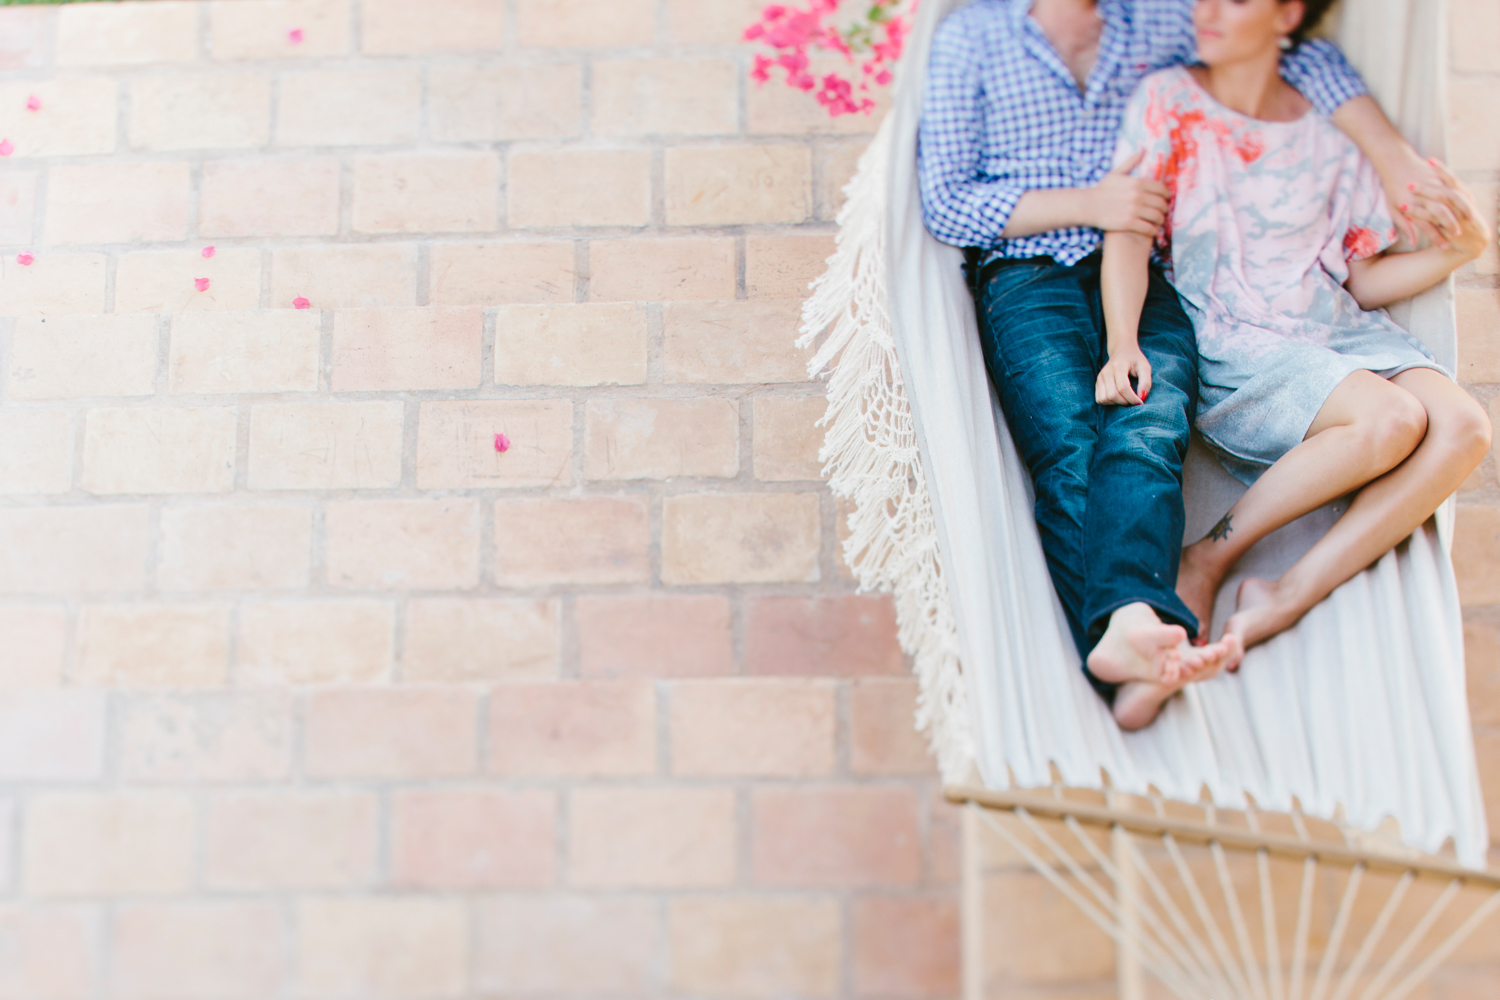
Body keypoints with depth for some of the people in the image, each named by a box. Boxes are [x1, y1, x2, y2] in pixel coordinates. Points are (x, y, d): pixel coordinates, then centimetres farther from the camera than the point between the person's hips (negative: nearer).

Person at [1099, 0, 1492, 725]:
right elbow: (1129, 231, -6)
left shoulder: (1328, 134, 14)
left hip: (1341, 332, 4)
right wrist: (1122, 345, -22)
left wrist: (1460, 249, -2)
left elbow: (1361, 281, 16)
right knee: (1390, 420, -31)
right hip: (1230, 344, -4)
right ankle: (1208, 559, -18)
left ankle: (1288, 597, -29)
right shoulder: (1167, 101, 6)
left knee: (1463, 427, -25)